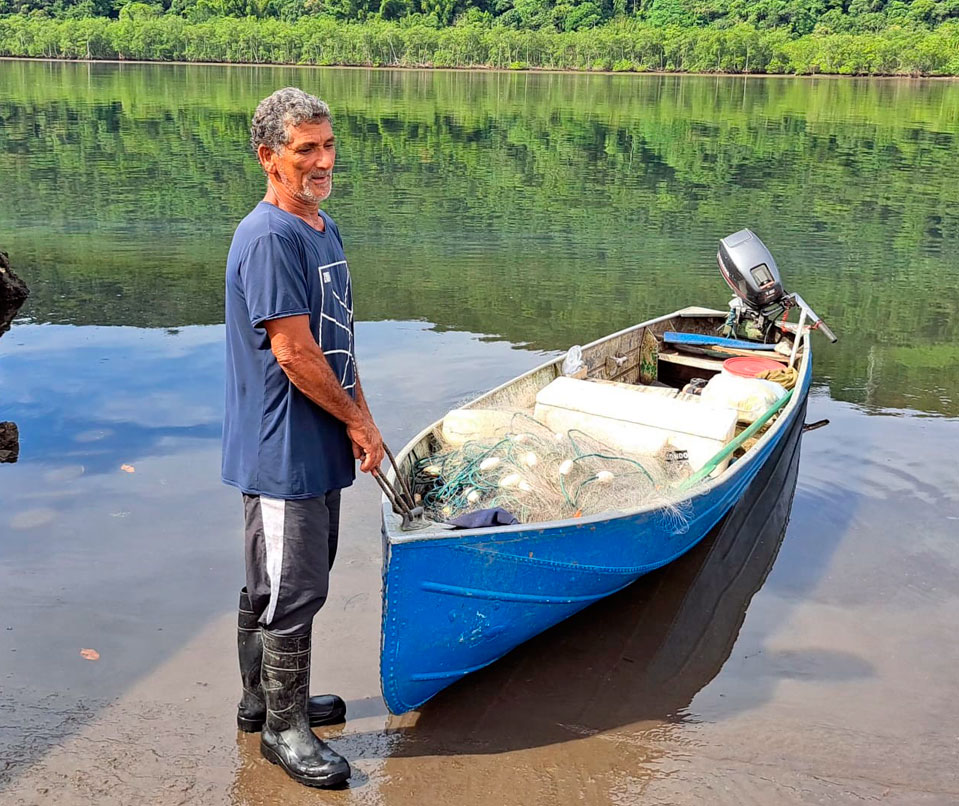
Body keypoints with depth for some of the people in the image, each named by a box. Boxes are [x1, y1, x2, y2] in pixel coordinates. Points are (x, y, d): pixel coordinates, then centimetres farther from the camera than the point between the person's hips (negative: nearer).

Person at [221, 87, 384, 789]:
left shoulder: (323, 227, 12)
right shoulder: (269, 237, -19)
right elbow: (293, 351, -22)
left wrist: (359, 418, 7)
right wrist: (357, 421, -11)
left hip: (319, 445, 10)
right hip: (281, 450, -9)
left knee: (277, 583, 21)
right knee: (293, 590, 1)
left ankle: (265, 697, 36)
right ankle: (283, 726, 16)